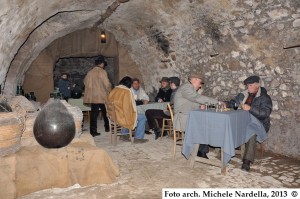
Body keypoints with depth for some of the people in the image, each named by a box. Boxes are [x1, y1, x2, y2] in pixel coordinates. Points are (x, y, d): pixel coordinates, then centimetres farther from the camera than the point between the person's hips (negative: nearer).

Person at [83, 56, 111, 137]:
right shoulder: (102, 72, -9)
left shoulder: (90, 72, 7)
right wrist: (109, 91, 6)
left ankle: (93, 131, 6)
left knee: (93, 113, 6)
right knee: (105, 112, 13)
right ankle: (107, 127, 25)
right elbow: (107, 84, -12)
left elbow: (85, 82, 15)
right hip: (102, 96, -4)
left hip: (92, 96, 4)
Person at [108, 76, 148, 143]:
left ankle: (124, 134, 36)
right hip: (121, 118, -8)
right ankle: (138, 138, 9)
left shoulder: (113, 91, 3)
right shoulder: (127, 92, -17)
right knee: (143, 117, 6)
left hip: (113, 116, 8)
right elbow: (127, 107, -19)